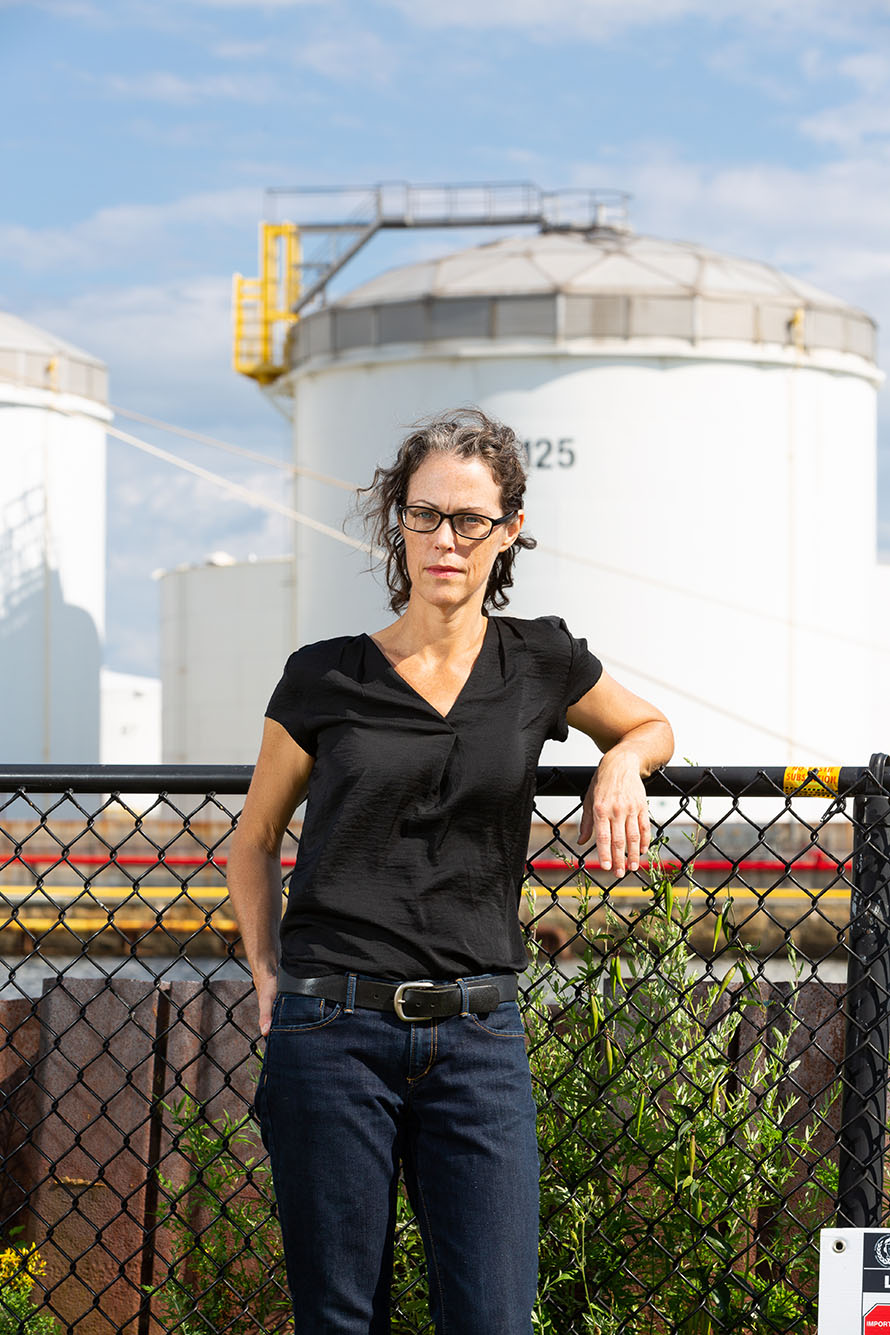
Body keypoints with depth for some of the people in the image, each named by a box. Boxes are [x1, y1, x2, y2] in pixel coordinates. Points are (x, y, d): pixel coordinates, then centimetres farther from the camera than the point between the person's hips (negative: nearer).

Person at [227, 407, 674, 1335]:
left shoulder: (541, 664, 7)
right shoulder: (325, 678, 3)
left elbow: (651, 727, 27)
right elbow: (254, 841, 17)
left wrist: (621, 766, 5)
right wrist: (267, 978, 6)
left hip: (477, 1039, 1)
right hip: (333, 1033, -1)